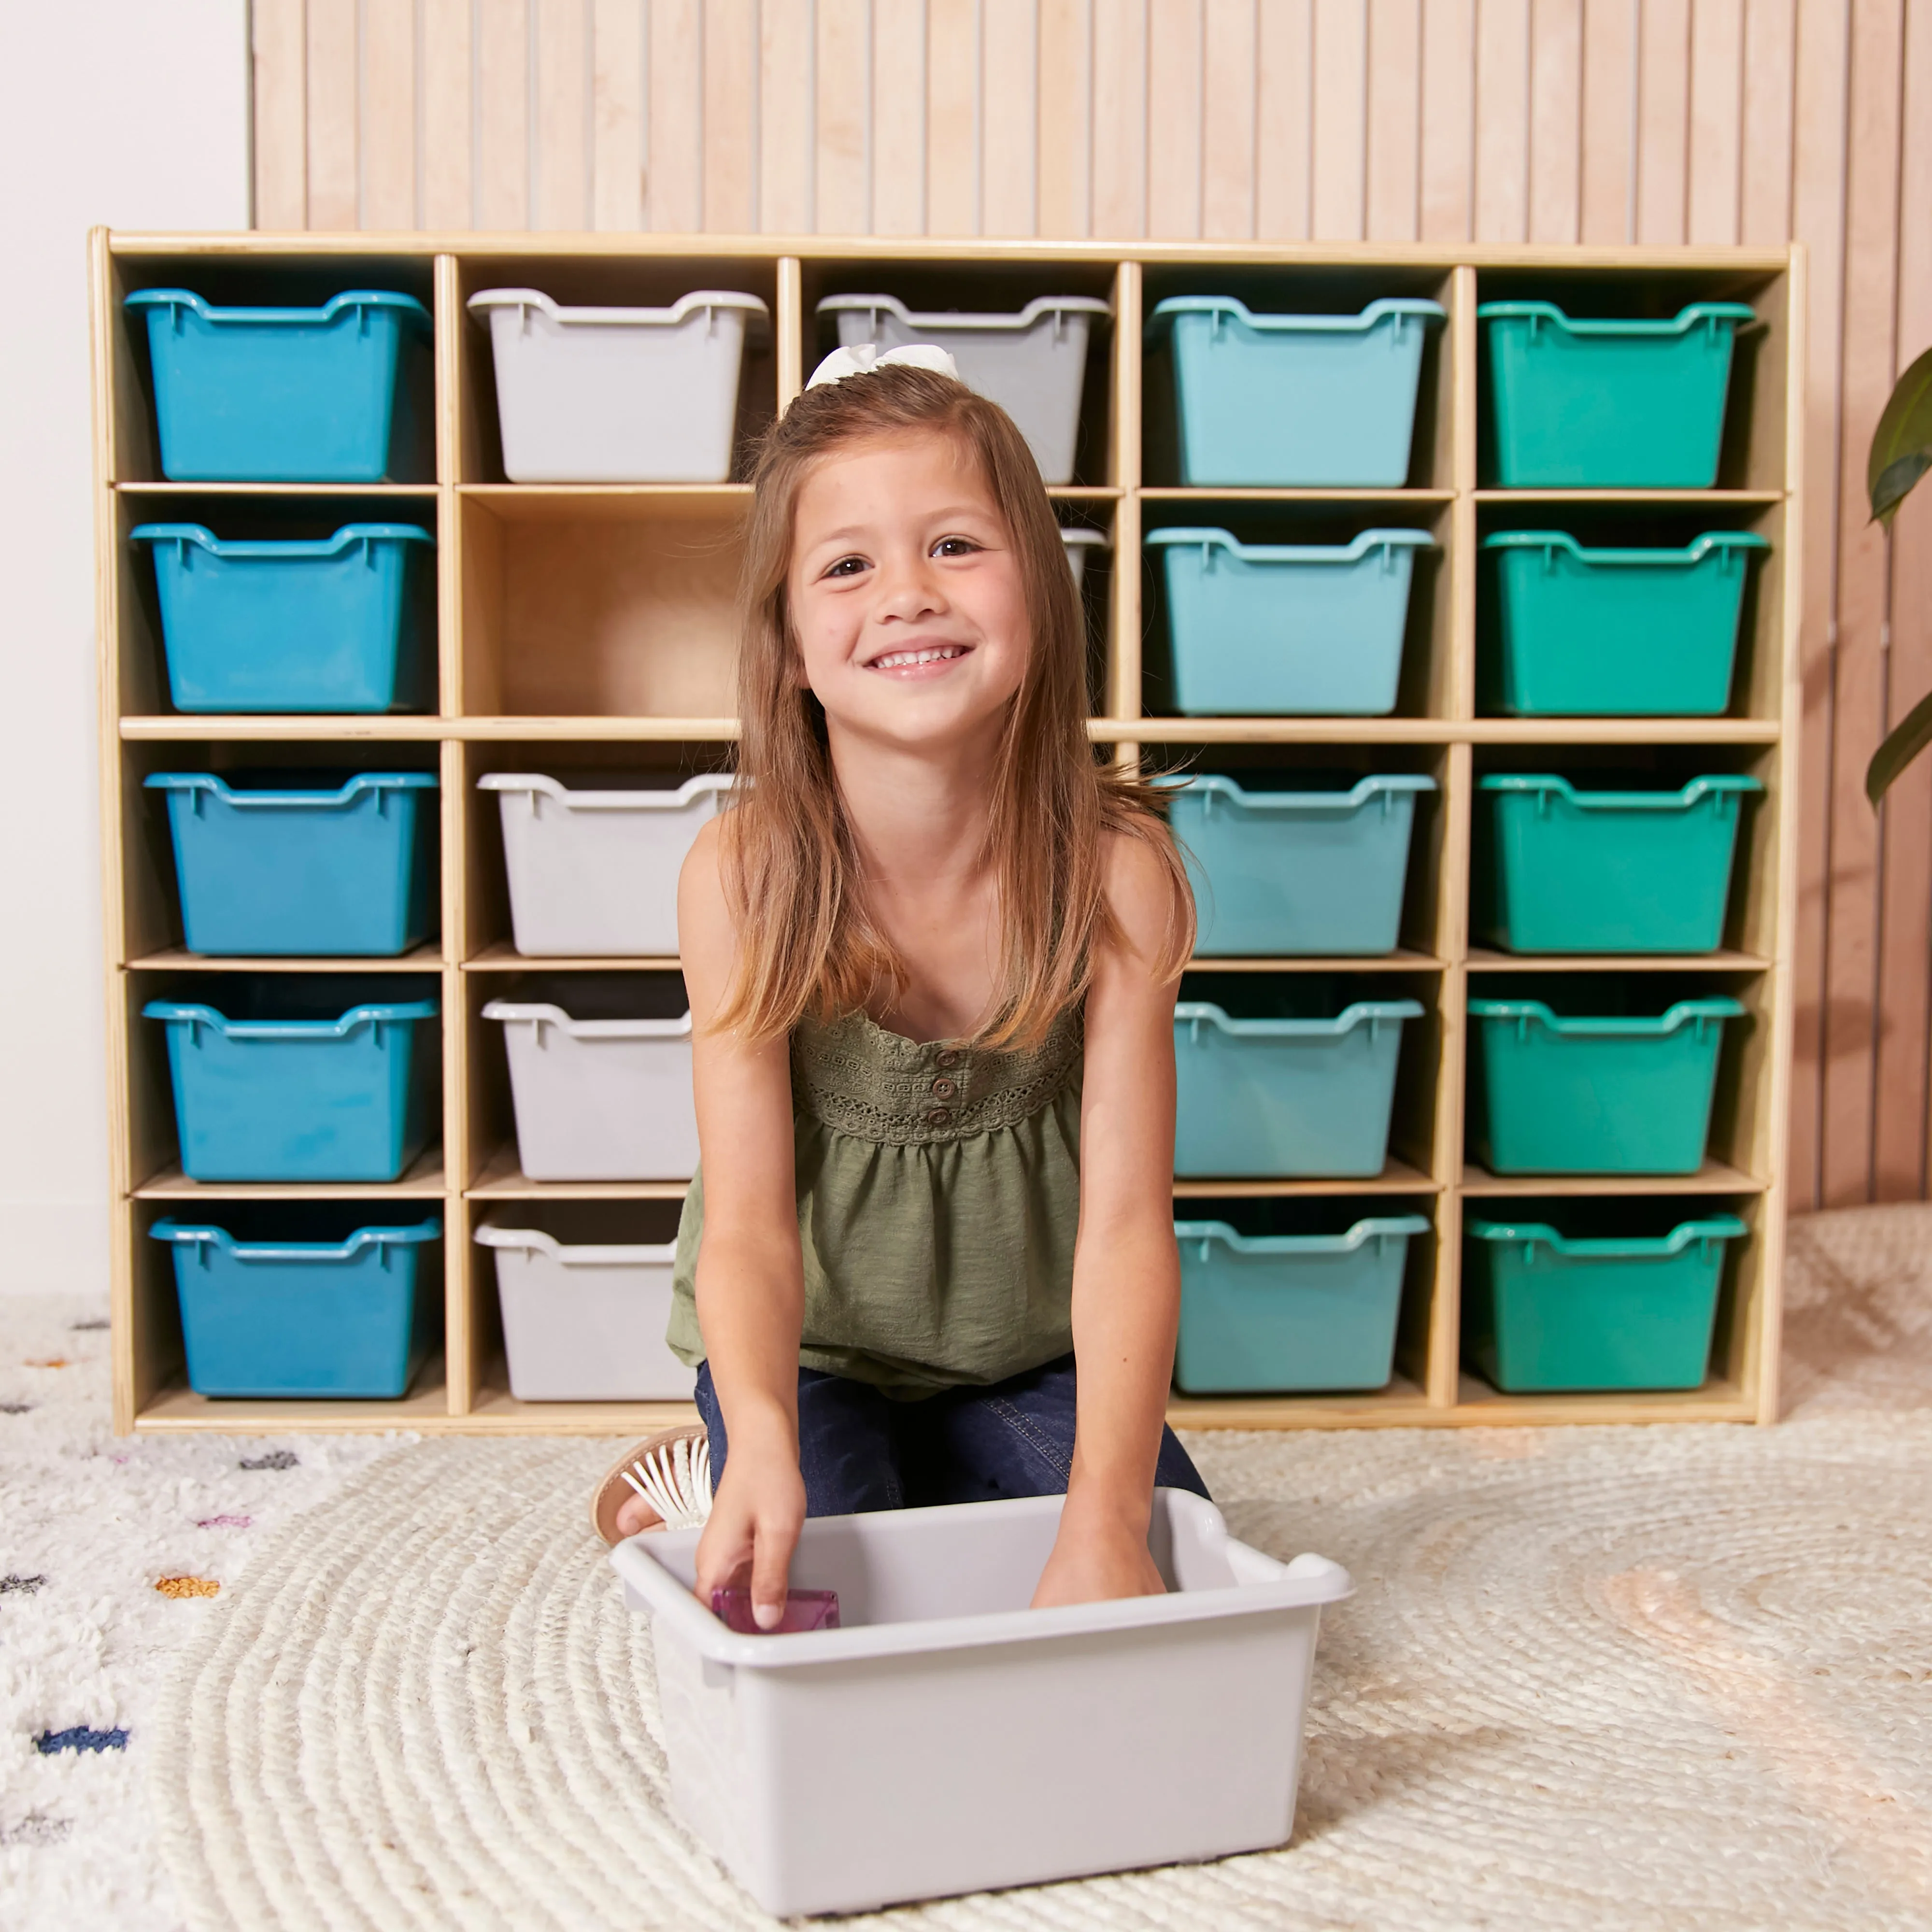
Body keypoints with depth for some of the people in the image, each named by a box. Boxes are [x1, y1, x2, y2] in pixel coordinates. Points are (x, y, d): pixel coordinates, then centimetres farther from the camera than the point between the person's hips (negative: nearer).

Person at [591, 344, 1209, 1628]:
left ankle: (940, 1491, 16)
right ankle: (711, 1487, 14)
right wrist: (763, 1445, -43)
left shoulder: (1119, 871, -22)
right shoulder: (744, 876, -22)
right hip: (804, 1351, -1)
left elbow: (1125, 1220, -25)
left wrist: (1105, 1521, -36)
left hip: (1031, 1357, 2)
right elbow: (748, 1221, -23)